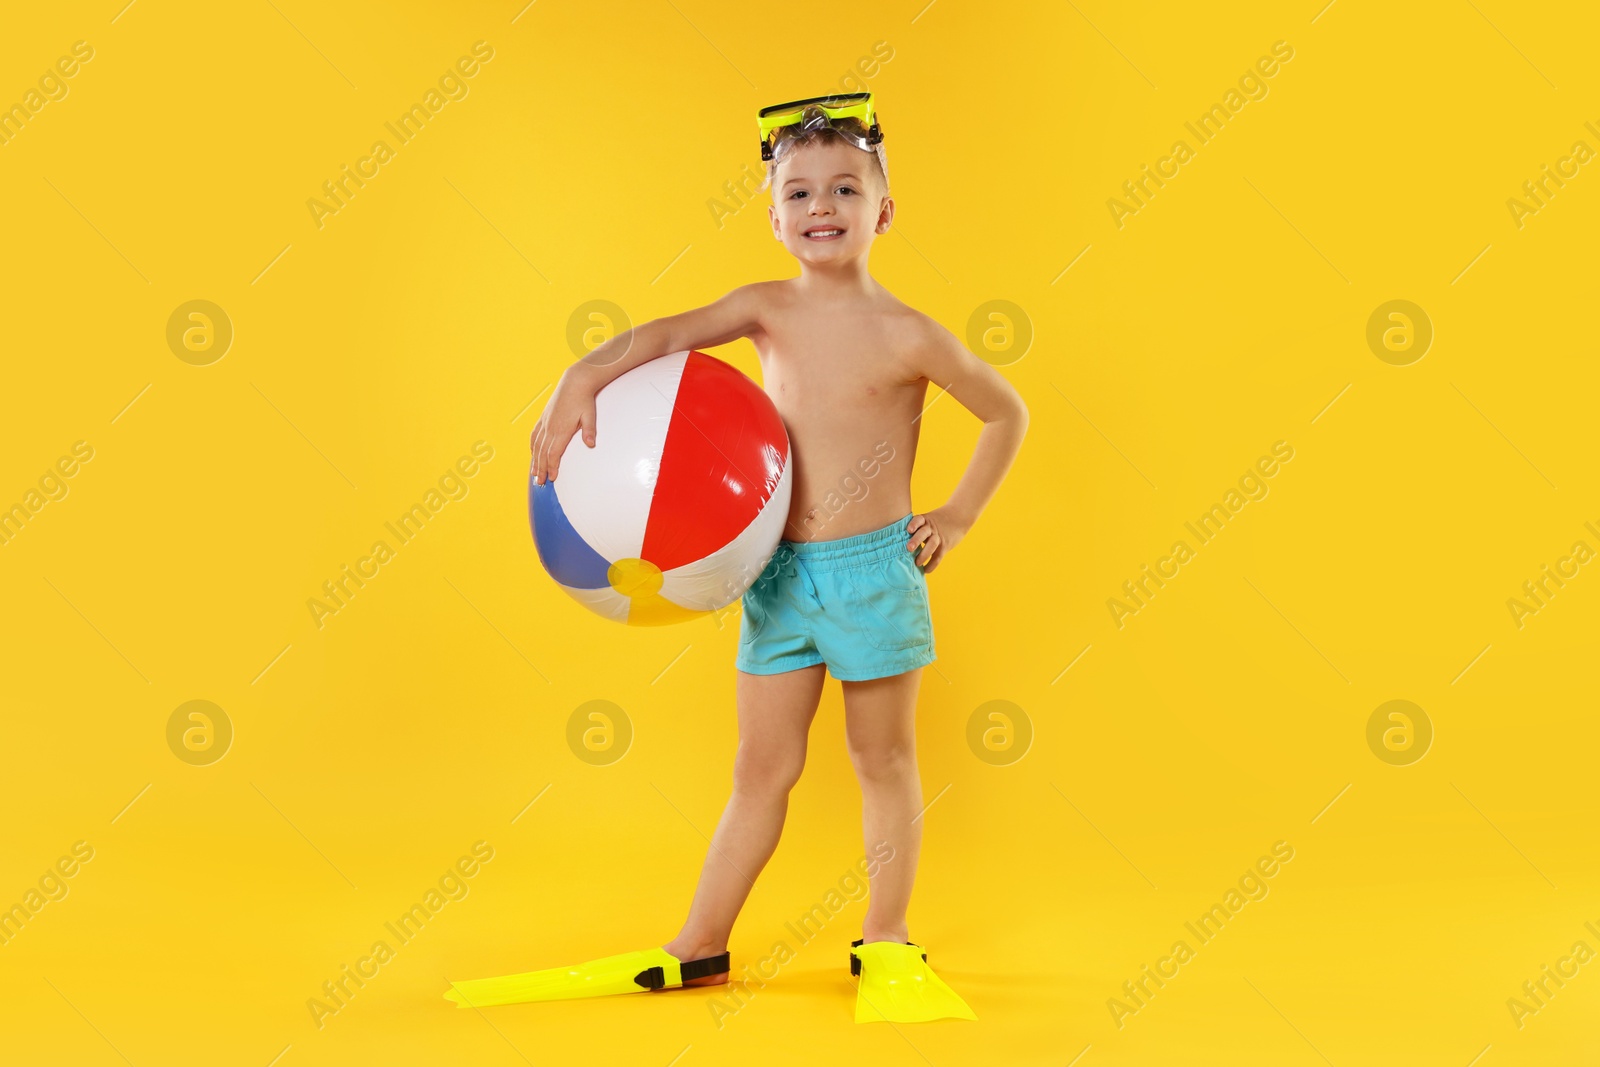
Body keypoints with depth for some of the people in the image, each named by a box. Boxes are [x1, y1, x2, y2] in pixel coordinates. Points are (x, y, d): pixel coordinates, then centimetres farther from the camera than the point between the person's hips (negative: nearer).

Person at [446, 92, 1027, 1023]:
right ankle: (699, 952, 22)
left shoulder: (907, 335, -7)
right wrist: (582, 380, -32)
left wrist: (958, 518, 1)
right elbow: (670, 333, -15)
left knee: (885, 760, 10)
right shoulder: (768, 310, 1)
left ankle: (887, 946, 25)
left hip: (873, 571, -3)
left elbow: (1008, 412, 3)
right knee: (761, 769, 11)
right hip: (777, 571, 3)